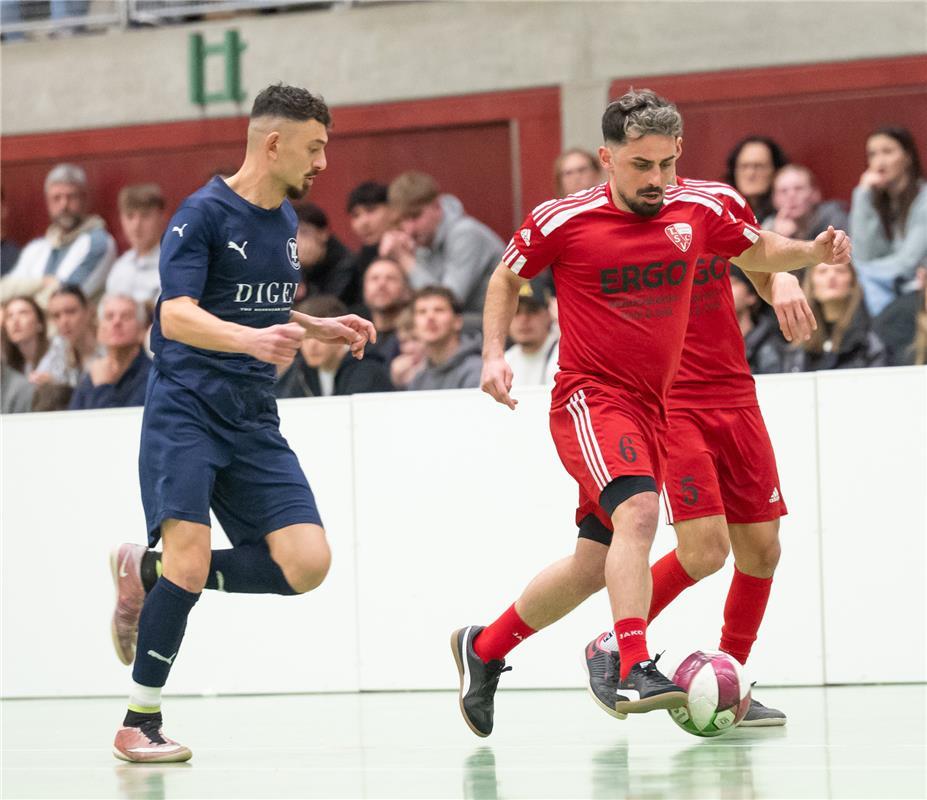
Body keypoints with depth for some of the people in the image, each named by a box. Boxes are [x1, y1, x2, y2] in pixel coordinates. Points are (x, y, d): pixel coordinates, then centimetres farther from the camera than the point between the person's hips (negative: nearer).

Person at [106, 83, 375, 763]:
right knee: (191, 560, -21)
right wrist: (251, 339, -37)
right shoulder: (204, 214, -9)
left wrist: (320, 329, 15)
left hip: (254, 424, 7)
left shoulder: (286, 219, 15)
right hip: (185, 410, -7)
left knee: (307, 564, -8)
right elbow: (176, 316, -21)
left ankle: (147, 571, 11)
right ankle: (140, 724, -5)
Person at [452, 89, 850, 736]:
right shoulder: (562, 221, -8)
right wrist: (495, 355, -1)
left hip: (651, 409, 6)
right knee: (638, 511, -31)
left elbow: (758, 251, 19)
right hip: (590, 397, -6)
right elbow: (507, 277, 10)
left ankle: (483, 648, 28)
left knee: (595, 566, 9)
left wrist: (813, 251, -1)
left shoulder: (698, 211, 1)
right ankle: (636, 673, -37)